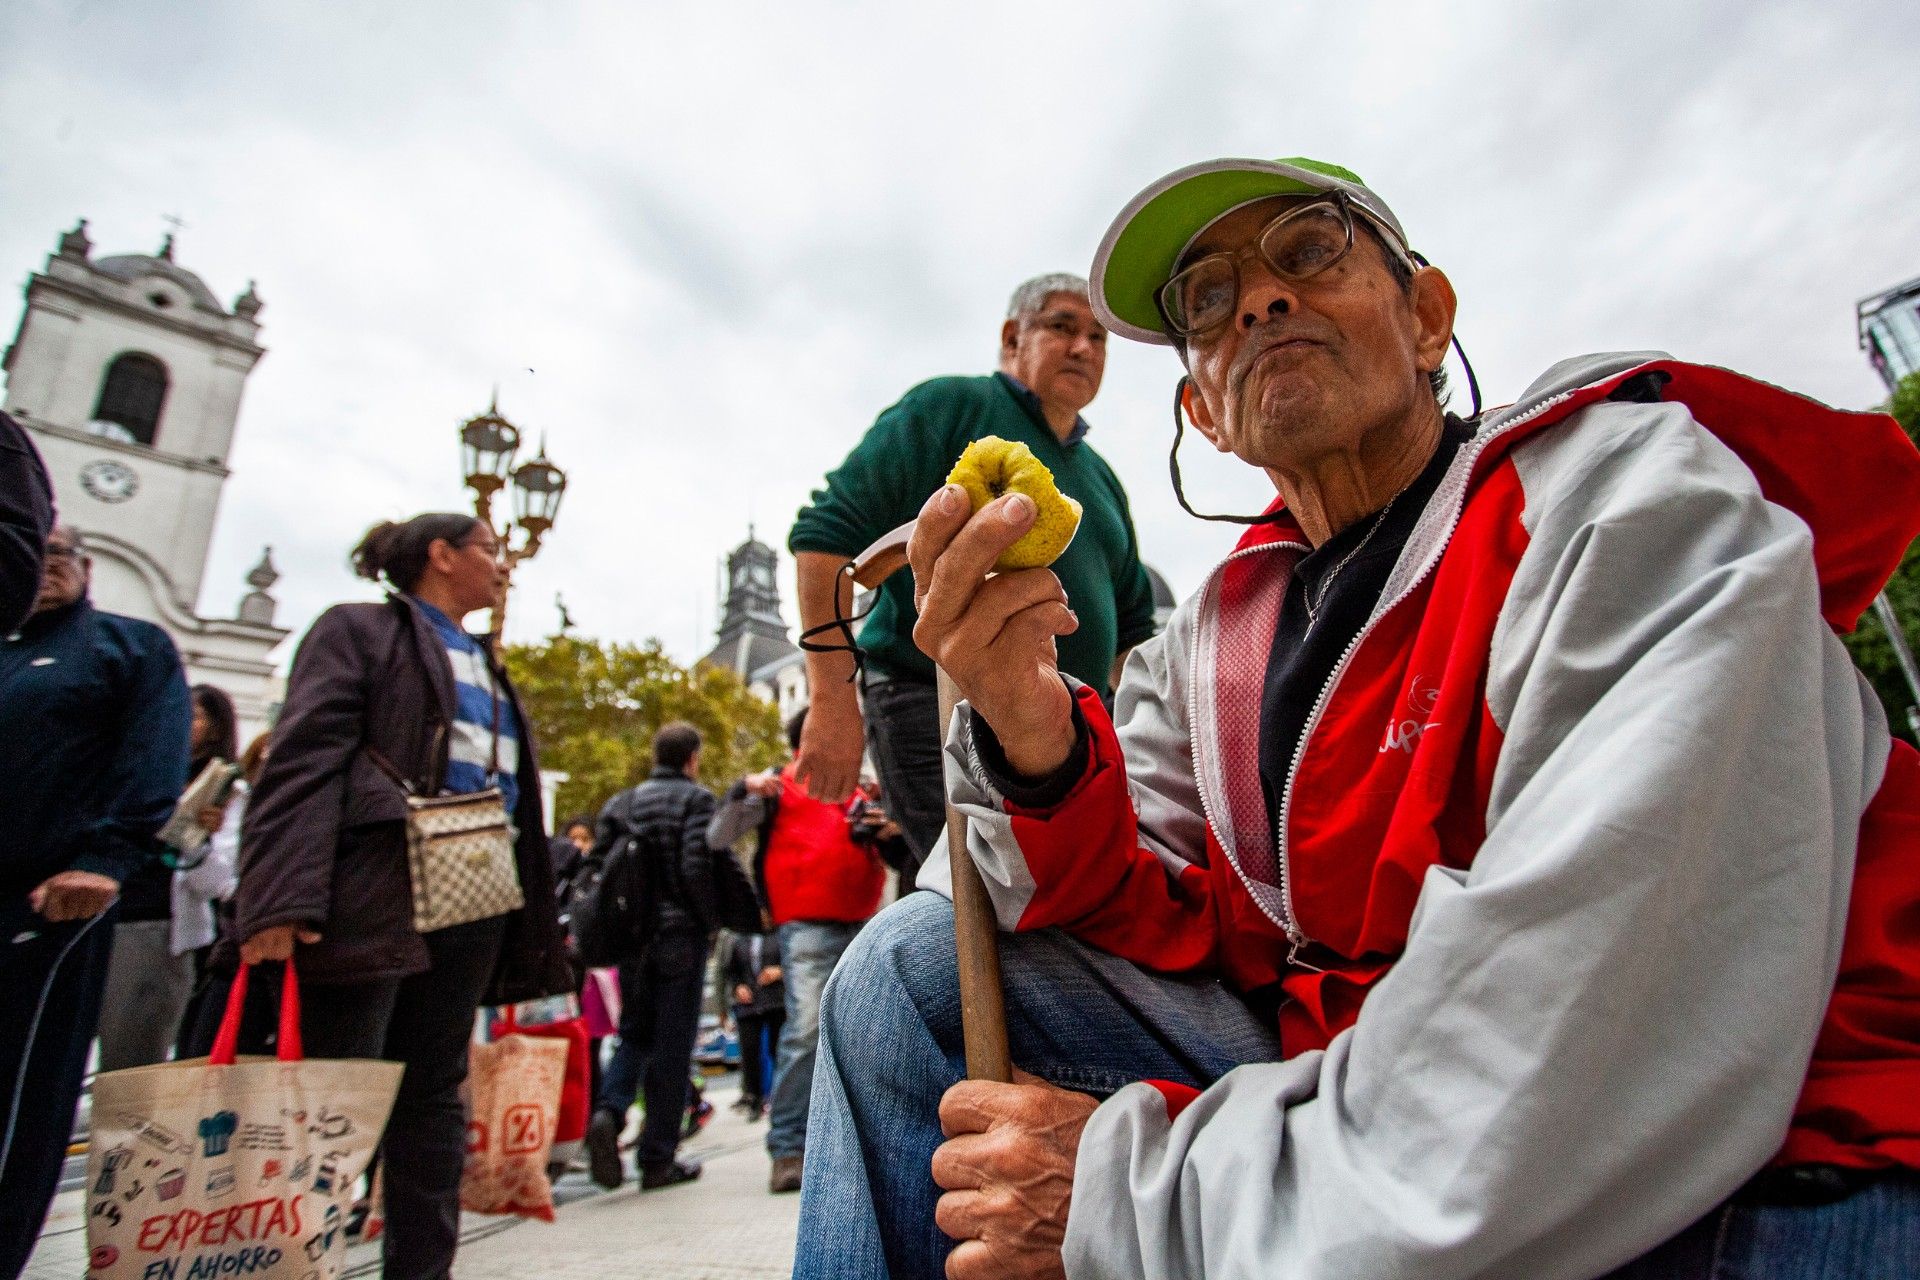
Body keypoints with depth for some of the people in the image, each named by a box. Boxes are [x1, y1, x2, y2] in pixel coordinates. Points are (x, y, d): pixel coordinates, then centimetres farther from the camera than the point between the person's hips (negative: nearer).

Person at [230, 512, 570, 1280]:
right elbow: (304, 761, -9)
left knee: (435, 1096, 12)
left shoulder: (486, 667, 22)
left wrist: (530, 926, 14)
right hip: (373, 897, -7)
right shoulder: (360, 630, 3)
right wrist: (281, 901, -21)